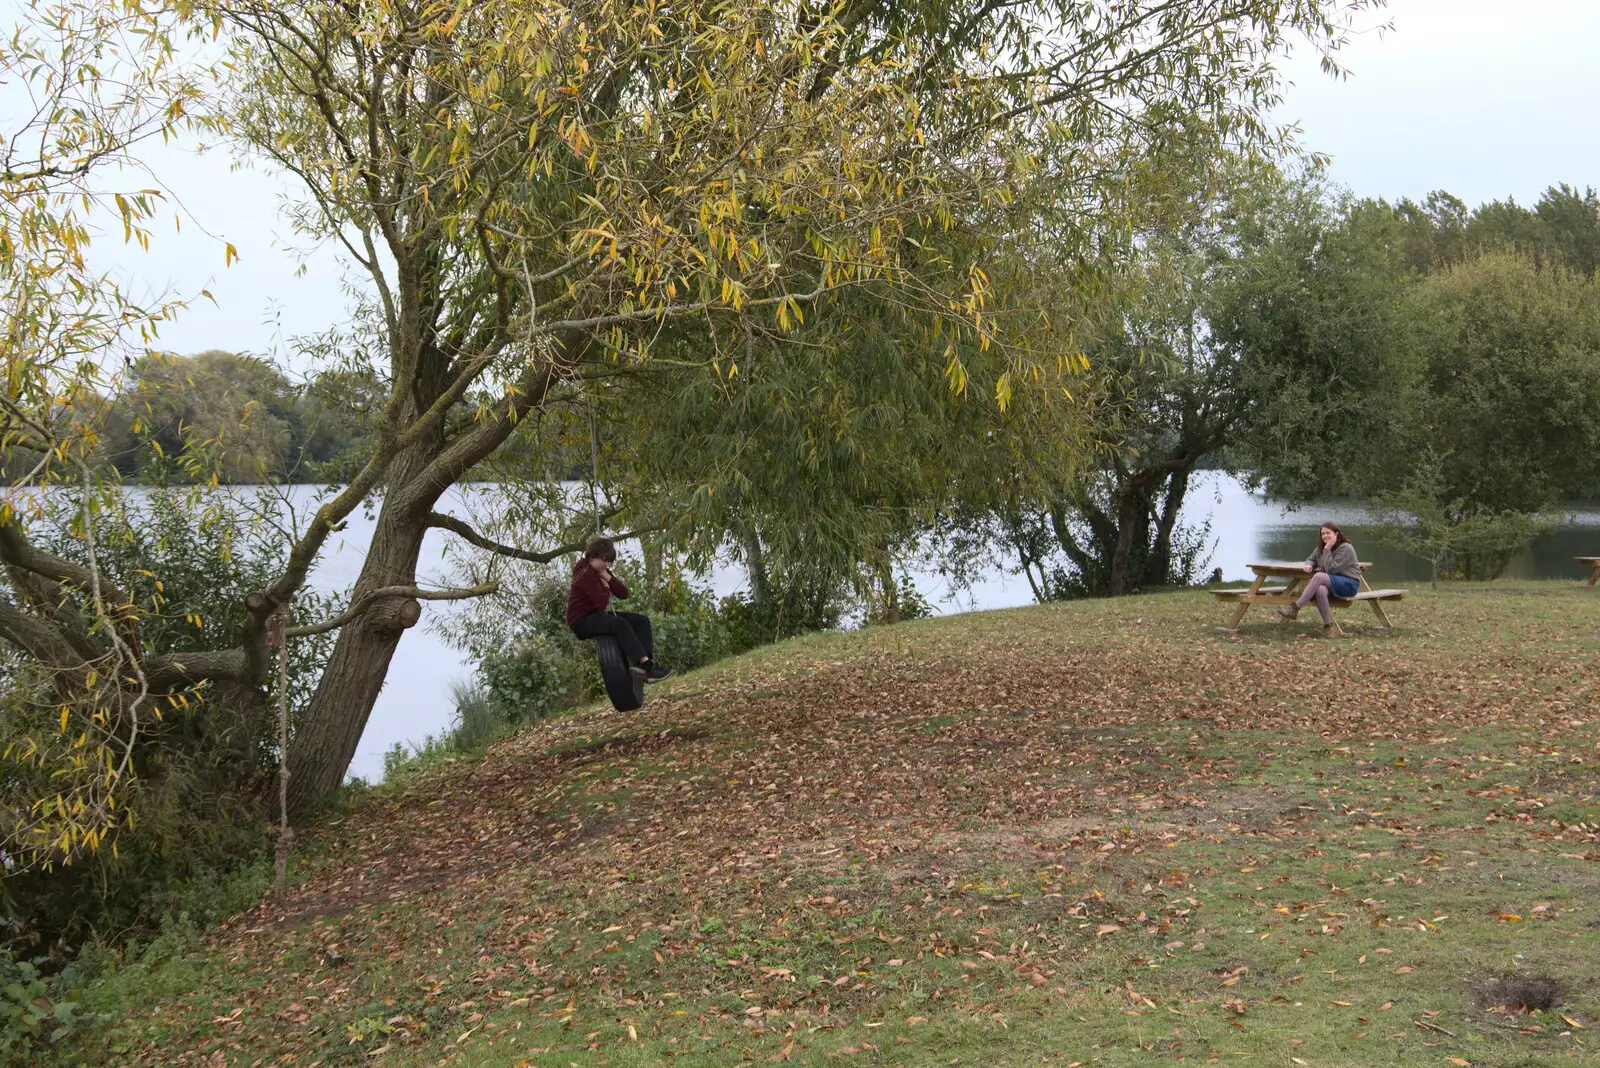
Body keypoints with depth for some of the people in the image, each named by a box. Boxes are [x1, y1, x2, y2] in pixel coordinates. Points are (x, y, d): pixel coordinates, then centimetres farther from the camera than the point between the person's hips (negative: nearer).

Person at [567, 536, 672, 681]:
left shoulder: (601, 571, 11)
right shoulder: (586, 574, -17)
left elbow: (623, 594, 4)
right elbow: (602, 603, -25)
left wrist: (607, 577, -9)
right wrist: (606, 588, -4)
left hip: (597, 616, 10)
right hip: (582, 620, -10)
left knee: (642, 620, -2)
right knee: (621, 624, -35)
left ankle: (643, 662, -24)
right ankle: (647, 666, -42)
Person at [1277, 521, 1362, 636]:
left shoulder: (1346, 548, -11)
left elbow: (1331, 569, -19)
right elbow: (1312, 559, 22)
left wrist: (1327, 549, -21)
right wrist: (1309, 565, -2)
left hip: (1349, 584, -6)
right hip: (1332, 583, 6)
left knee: (1318, 576, -33)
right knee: (1320, 590, -35)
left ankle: (1295, 608, -35)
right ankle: (1328, 625, -29)